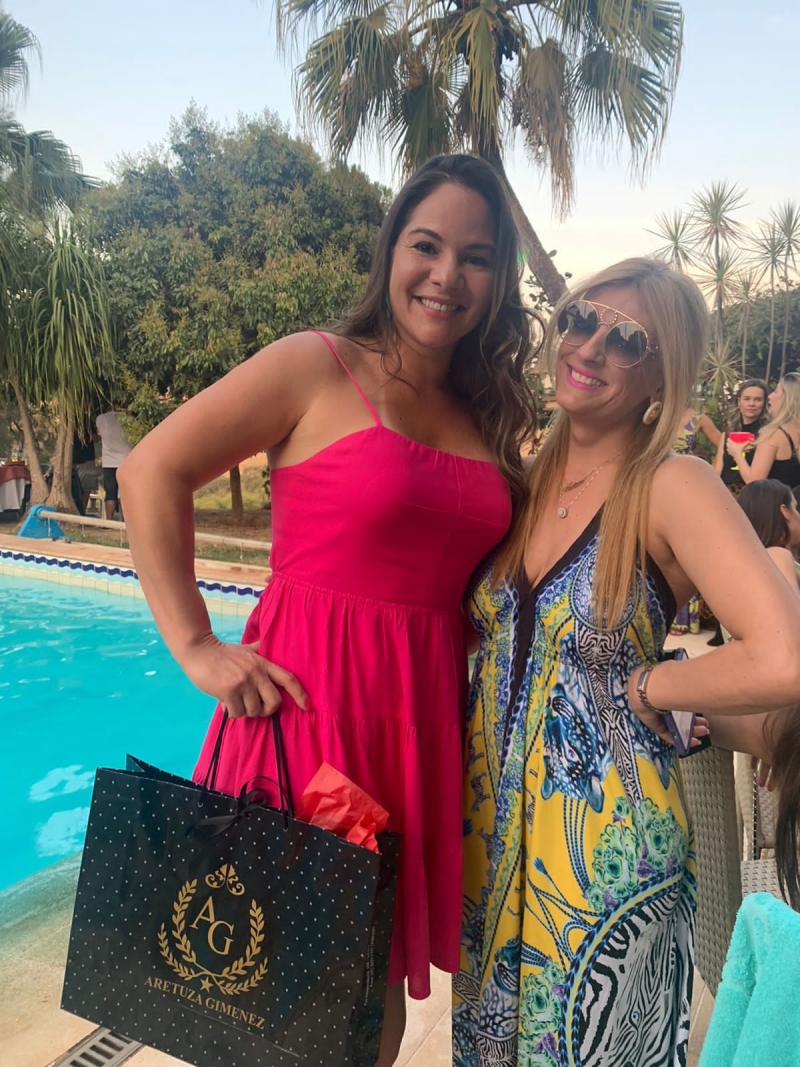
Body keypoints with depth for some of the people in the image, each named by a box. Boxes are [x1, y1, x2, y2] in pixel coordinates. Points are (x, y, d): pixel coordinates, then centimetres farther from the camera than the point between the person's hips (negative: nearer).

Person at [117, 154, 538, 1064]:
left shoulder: (490, 418, 11)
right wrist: (195, 647, -12)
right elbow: (151, 473, -8)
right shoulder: (319, 368, -6)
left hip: (428, 708, 5)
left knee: (383, 964, 19)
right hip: (310, 695, -5)